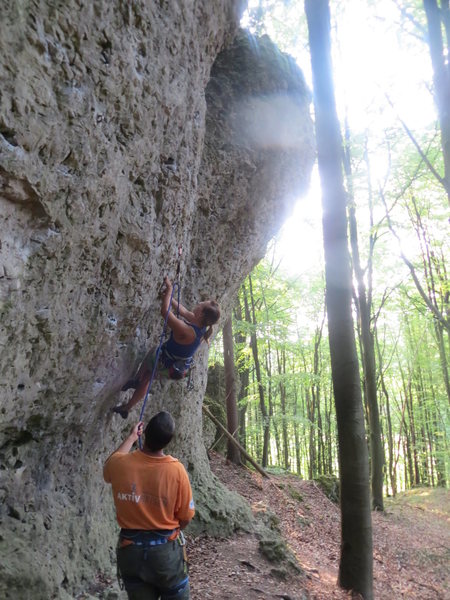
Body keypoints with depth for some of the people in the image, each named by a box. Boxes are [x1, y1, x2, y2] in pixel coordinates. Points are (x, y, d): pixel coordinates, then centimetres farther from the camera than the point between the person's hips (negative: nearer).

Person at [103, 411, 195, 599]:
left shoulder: (120, 464, -17)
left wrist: (131, 438, 19)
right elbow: (185, 517, -9)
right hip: (166, 549, -2)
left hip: (130, 550, 2)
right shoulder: (176, 470, -22)